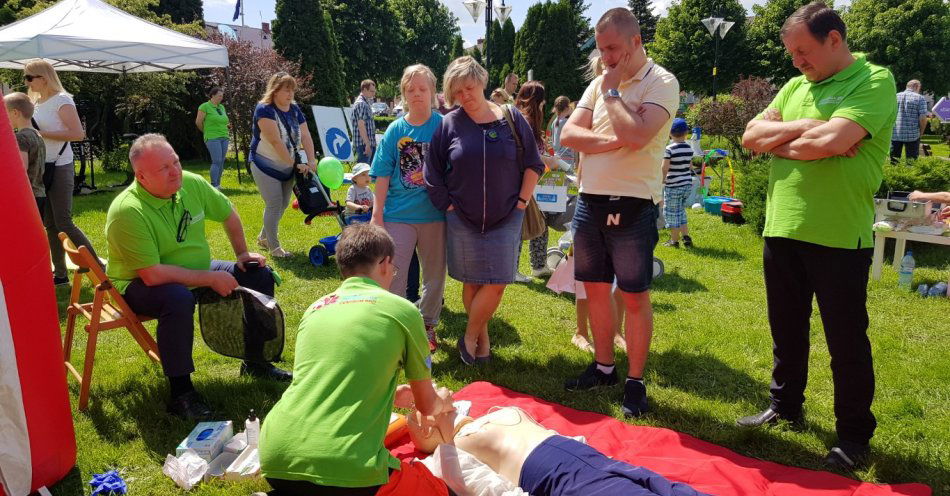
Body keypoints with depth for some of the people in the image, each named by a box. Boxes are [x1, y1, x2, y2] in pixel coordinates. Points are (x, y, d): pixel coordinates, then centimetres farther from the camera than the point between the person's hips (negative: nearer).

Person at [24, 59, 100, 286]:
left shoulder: (61, 100, -10)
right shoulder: (37, 102, 13)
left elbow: (78, 133, -21)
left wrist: (42, 133, -20)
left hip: (59, 168, -8)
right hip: (41, 168, 8)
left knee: (63, 223, -9)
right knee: (50, 224, 9)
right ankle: (60, 273, 16)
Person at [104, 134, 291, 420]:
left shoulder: (192, 183, -10)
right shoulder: (127, 211, -29)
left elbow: (228, 214, 10)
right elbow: (152, 275, -33)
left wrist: (242, 254, 11)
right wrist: (211, 279, -28)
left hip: (196, 272, 7)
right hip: (140, 285, -7)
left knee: (261, 276, 1)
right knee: (179, 298, -40)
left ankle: (255, 362, 14)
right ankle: (180, 393, -24)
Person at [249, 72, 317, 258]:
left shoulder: (295, 110, 3)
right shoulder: (264, 109, -18)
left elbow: (306, 137, -3)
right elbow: (275, 141, -25)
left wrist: (311, 161, -15)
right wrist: (295, 163, -24)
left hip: (287, 168, 7)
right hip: (266, 167, -7)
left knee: (282, 205, 14)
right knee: (274, 205, -7)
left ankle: (263, 238, 33)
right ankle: (274, 247, 7)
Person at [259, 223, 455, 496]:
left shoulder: (315, 309, 18)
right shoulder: (402, 310, 4)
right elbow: (427, 405, 16)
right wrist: (443, 401, 40)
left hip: (276, 461, 6)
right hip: (345, 468, -5)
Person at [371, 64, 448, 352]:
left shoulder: (443, 126, -3)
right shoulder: (395, 130, 1)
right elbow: (383, 175, 0)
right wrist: (377, 213, -3)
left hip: (435, 213, 0)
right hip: (398, 215, 0)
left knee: (435, 275, 13)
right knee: (392, 276, -1)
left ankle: (428, 326, 33)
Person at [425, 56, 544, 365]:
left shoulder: (512, 119, -1)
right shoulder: (449, 124, -1)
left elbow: (533, 165, 4)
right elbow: (433, 174, 5)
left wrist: (521, 202, -2)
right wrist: (448, 205, 0)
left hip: (505, 218, 0)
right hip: (462, 219, 1)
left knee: (497, 283, -5)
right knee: (471, 282, 7)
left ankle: (470, 337, 14)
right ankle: (482, 338, 24)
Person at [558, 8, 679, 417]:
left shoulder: (662, 83, -8)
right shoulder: (599, 83, 11)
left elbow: (636, 135, -24)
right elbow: (568, 135, 1)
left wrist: (612, 92, -11)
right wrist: (612, 141, -14)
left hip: (632, 204, -6)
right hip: (589, 200, 6)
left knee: (634, 296, 2)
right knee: (595, 288, 14)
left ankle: (635, 382, 15)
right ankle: (603, 367, 30)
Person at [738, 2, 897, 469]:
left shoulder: (874, 81, -8)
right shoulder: (796, 86, 13)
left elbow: (831, 142, -23)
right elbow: (751, 136, 5)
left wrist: (779, 143, -5)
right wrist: (802, 126, -10)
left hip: (838, 237, -6)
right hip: (782, 231, 7)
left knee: (846, 340, 5)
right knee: (786, 330, 18)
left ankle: (854, 433, 21)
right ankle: (785, 405, 36)